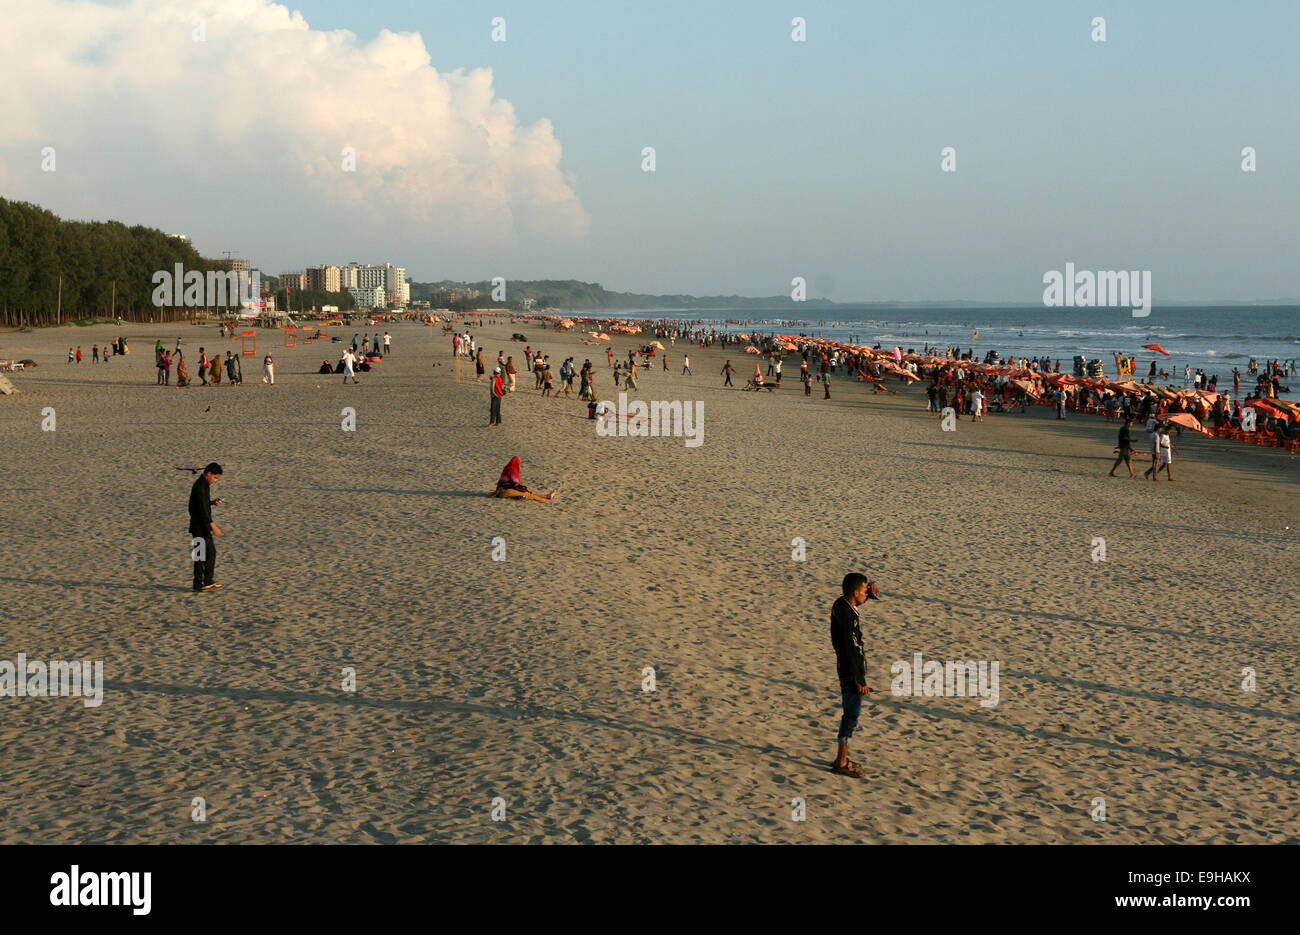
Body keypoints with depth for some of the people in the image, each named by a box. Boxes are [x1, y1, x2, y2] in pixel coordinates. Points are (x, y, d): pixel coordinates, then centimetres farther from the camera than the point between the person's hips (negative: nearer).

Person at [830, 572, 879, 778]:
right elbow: (852, 650, -24)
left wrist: (871, 589, 7)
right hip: (851, 671, -10)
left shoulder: (840, 604, 4)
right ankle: (841, 763, 4)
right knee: (851, 716, -2)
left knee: (850, 714, 19)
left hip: (845, 668, 10)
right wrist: (859, 681, -20)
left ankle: (842, 758, 27)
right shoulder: (847, 616, -24)